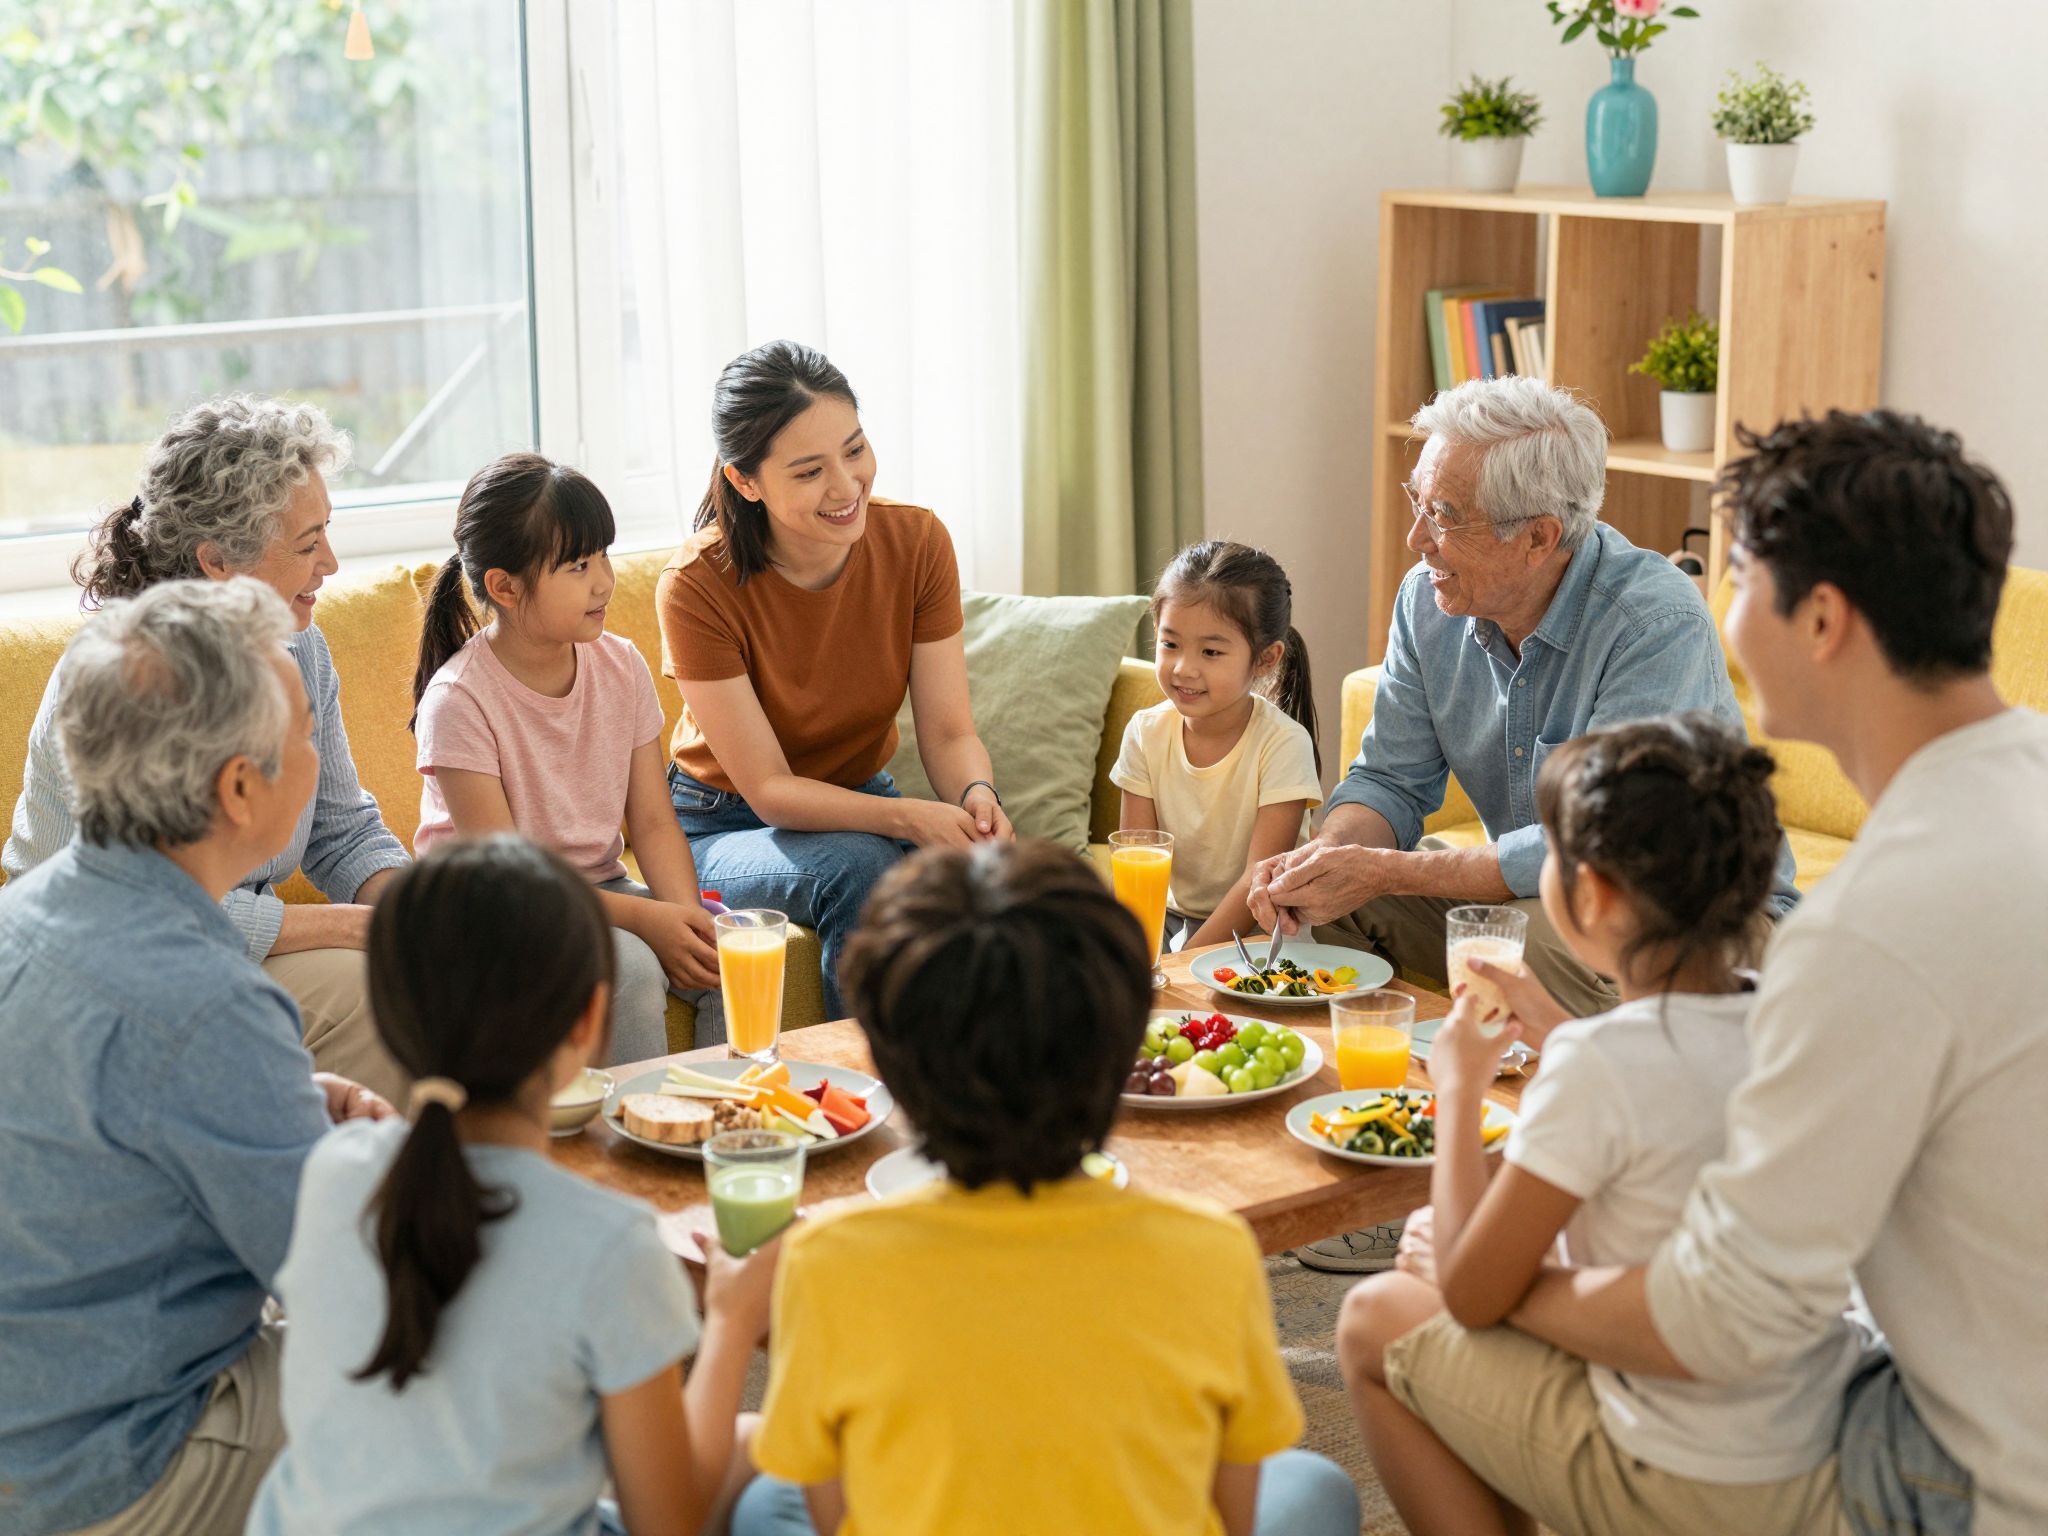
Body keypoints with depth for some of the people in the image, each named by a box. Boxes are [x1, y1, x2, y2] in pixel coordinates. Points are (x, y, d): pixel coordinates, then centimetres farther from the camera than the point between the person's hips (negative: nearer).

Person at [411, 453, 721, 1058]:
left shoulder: (621, 666, 0)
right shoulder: (459, 700, -17)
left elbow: (653, 823, 1)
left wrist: (685, 913, -20)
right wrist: (643, 919, -27)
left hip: (602, 888, 6)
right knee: (631, 970, -30)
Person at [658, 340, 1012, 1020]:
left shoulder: (916, 542, -11)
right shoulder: (698, 586, -22)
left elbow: (948, 732, -9)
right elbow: (769, 789, -21)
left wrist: (976, 793, -33)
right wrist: (908, 818, -37)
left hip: (860, 804, 3)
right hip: (724, 830, -3)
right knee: (856, 864, -34)